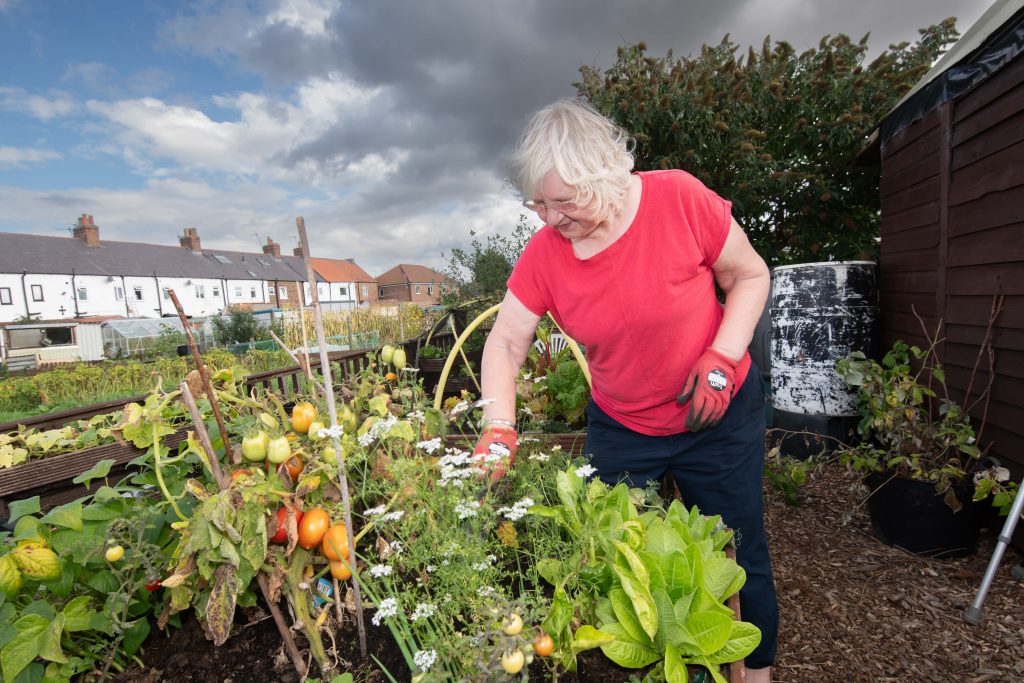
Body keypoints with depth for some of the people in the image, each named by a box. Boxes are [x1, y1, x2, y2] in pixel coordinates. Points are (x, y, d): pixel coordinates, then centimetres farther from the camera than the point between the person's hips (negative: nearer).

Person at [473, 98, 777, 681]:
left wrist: (720, 359, -20)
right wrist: (499, 430, -22)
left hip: (720, 417, -1)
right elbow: (506, 344, -10)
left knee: (739, 556, 14)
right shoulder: (543, 254, -13)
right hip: (620, 428, 3)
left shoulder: (679, 198, -19)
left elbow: (750, 276, -7)